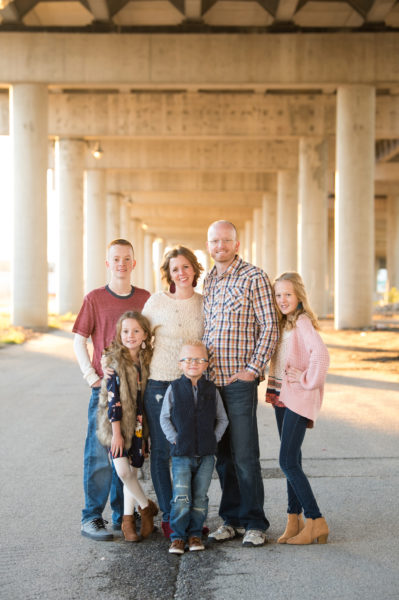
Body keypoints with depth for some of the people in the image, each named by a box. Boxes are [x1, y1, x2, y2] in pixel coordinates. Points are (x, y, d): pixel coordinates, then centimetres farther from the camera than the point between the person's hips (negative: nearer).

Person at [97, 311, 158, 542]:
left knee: (132, 471, 7)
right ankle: (147, 506, 9)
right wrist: (116, 432, -14)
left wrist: (146, 428, 10)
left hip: (138, 423, 4)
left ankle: (128, 519, 19)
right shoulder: (114, 361, -8)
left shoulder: (147, 361, 4)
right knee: (122, 471, -12)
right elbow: (113, 398, -11)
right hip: (118, 423, -3)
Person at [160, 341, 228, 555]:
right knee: (181, 499, -7)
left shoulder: (211, 390, 4)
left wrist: (214, 438, 0)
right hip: (181, 454, -2)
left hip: (206, 454, 2)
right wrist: (174, 438, -4)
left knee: (200, 497, 6)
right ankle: (178, 536, 6)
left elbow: (222, 419, 11)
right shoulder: (174, 389, 1)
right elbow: (164, 417, 5)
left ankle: (195, 533, 19)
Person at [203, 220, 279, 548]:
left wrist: (253, 368, -14)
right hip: (210, 379, 6)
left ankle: (254, 523, 6)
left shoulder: (254, 277, -6)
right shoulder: (209, 281, 15)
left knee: (244, 455, -4)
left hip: (240, 380, -6)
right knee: (222, 454, 11)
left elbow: (270, 327, -10)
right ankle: (231, 519, 20)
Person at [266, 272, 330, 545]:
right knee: (292, 461, 12)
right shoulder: (283, 323, 13)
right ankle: (295, 518, 19)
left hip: (298, 399, -9)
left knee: (288, 462, -11)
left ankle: (317, 521, -5)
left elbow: (321, 354, -28)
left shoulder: (303, 321, -14)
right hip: (281, 397, 9)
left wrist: (307, 380, -19)